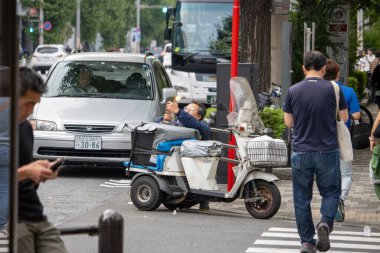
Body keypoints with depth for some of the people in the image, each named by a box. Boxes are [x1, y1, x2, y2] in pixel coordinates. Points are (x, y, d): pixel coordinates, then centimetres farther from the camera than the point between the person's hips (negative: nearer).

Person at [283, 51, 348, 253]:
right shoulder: (333, 90, -6)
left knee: (302, 198, 9)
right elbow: (344, 117, 5)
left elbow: (288, 122, 6)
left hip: (300, 153, 1)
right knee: (331, 191, 13)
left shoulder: (293, 91, -2)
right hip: (327, 152, -1)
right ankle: (325, 223, -13)